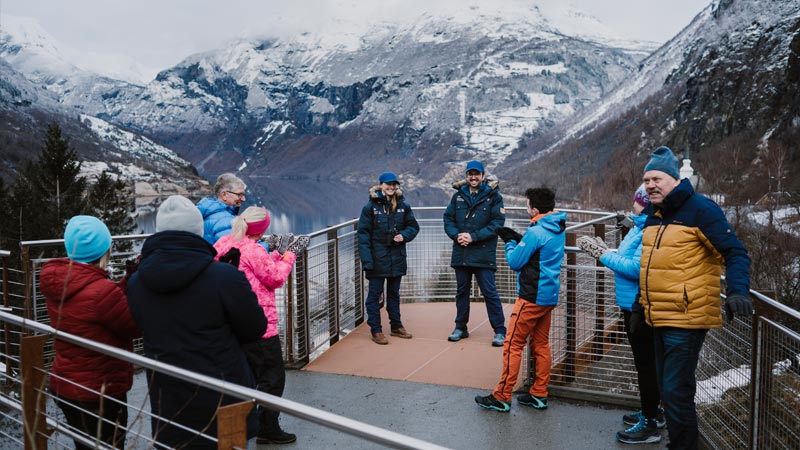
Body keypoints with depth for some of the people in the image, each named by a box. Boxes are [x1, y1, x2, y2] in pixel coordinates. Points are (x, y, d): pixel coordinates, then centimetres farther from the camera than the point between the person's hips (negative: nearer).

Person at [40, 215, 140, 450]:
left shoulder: (57, 279, -3)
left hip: (65, 385, 9)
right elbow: (135, 327, -15)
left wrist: (128, 281, -5)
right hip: (99, 393, -8)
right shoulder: (101, 291, -30)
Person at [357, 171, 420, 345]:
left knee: (394, 293, 18)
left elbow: (413, 226, 12)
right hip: (377, 259, -4)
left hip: (397, 258, 4)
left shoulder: (403, 206, 3)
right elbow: (363, 233, -10)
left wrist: (404, 236, -10)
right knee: (374, 294, 3)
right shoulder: (371, 207, -9)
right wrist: (366, 259, -17)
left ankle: (396, 326, 30)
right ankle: (376, 330, 12)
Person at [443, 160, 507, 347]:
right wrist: (456, 235, -10)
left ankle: (500, 331, 5)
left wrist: (474, 237, -16)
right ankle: (460, 328, 26)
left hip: (483, 253, -4)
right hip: (461, 253, 4)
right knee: (461, 291, 14)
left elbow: (497, 223, -10)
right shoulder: (458, 195, 9)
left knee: (489, 292, -4)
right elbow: (448, 218, 10)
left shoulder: (493, 196, -3)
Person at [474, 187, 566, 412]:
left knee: (513, 345, -3)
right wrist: (516, 239, 8)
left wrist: (510, 243, 4)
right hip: (549, 296, 9)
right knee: (541, 344, 14)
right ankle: (539, 395, 20)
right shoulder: (558, 230, 9)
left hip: (532, 298, -9)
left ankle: (502, 398, 1)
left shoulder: (536, 232, -19)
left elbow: (515, 262, -12)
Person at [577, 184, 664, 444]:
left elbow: (637, 268, -28)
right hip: (634, 305, 10)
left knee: (645, 364, -1)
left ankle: (649, 424, 10)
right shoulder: (640, 226, 11)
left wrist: (604, 255, -20)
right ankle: (652, 411, 35)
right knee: (645, 363, 21)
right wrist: (605, 251, 4)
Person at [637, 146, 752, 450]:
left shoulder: (699, 209, -11)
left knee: (676, 393, -6)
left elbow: (735, 253, -13)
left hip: (686, 319, -8)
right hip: (660, 319, 8)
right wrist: (641, 306, 22)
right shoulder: (653, 216, 13)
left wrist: (738, 291, -29)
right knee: (667, 390, 16)